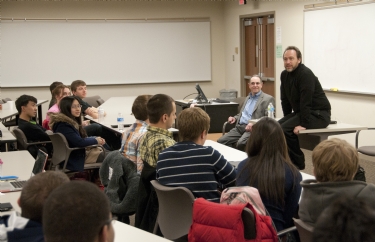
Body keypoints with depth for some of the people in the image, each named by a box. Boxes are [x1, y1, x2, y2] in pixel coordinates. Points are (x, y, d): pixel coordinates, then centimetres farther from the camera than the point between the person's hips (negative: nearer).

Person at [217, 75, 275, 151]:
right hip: (239, 127, 7)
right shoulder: (248, 97, 24)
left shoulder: (268, 99, 1)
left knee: (241, 143, -35)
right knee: (221, 141, -13)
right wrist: (235, 118, 11)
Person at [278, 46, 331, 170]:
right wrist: (287, 119, 8)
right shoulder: (284, 75, 6)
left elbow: (306, 101, -25)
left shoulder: (305, 74, -21)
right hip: (300, 111, 9)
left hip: (318, 113, -9)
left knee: (286, 129, -24)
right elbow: (285, 99, 12)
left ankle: (297, 163, -8)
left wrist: (304, 125, -27)